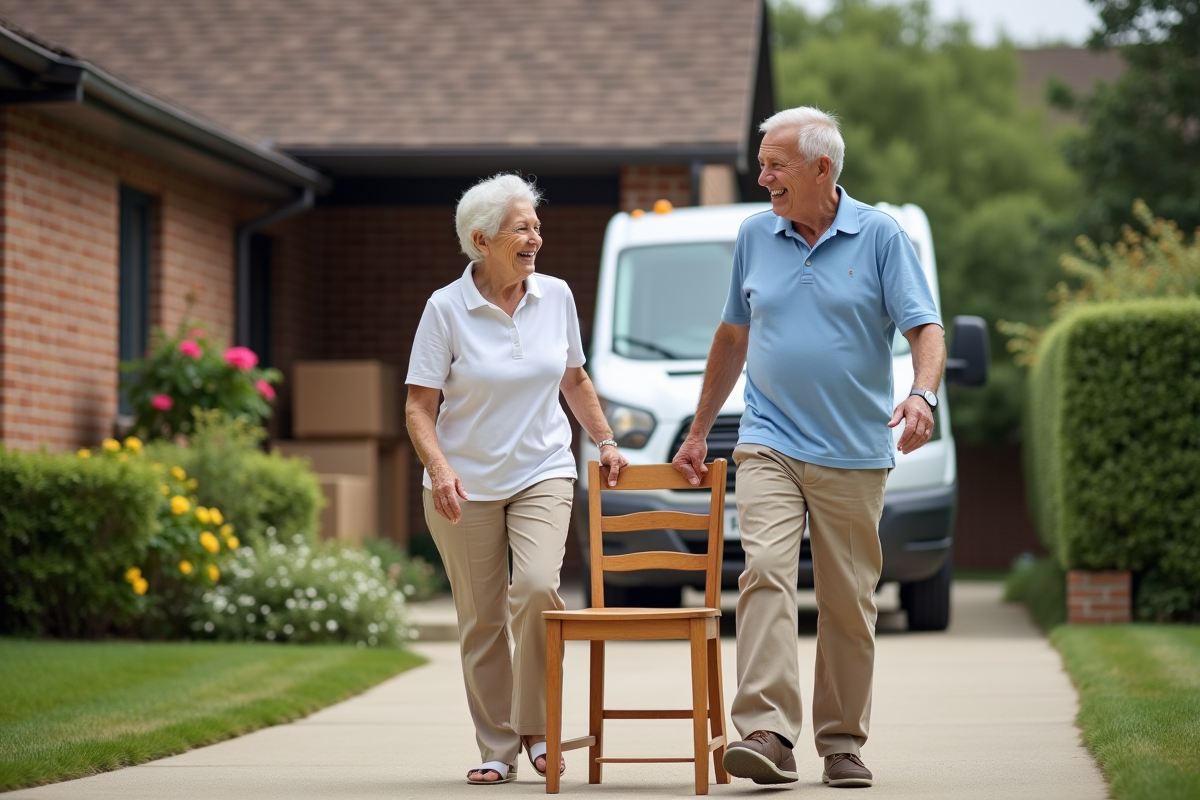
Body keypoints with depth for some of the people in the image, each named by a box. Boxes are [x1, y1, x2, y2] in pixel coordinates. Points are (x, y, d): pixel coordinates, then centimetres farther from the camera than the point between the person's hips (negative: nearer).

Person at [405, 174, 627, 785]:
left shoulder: (556, 297, 3)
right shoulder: (446, 309, -8)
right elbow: (419, 406, -8)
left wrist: (605, 441, 18)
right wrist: (439, 468, -23)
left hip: (542, 475, 1)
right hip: (466, 486, -1)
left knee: (537, 587, -21)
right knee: (481, 620, 3)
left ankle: (537, 729, -5)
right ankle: (497, 750, 14)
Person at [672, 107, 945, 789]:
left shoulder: (881, 236, -1)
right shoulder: (756, 236, 9)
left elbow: (926, 328, -6)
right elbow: (733, 336, 19)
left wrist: (924, 395, -26)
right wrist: (699, 431, 21)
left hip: (854, 456, -1)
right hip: (770, 443, 1)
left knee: (849, 602, 4)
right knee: (765, 572, -17)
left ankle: (843, 743, 15)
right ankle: (767, 734, -24)